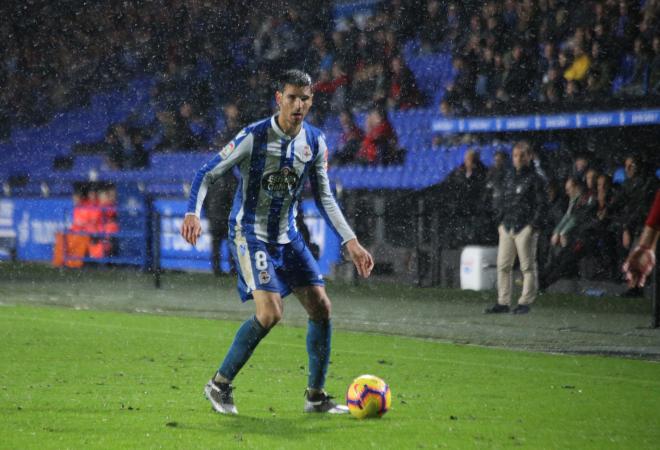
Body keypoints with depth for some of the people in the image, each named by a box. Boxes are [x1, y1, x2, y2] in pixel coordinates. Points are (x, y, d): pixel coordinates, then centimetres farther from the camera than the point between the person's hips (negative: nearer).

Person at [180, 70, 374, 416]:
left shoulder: (315, 142, 0)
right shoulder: (254, 137, -16)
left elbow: (324, 197, 10)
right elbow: (207, 174, -11)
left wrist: (350, 242, 4)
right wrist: (192, 213, -28)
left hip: (287, 236, 6)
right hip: (250, 234, -6)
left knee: (321, 307, 1)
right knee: (270, 312, -22)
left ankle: (316, 396, 15)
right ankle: (220, 385, -6)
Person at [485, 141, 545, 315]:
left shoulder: (534, 179, -1)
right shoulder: (509, 177, 16)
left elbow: (541, 204, -5)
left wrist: (534, 225, -12)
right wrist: (501, 222, 12)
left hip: (525, 228, -6)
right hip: (507, 227, 6)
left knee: (527, 266, -2)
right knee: (503, 265, 4)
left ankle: (525, 302, 2)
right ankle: (503, 302, 8)